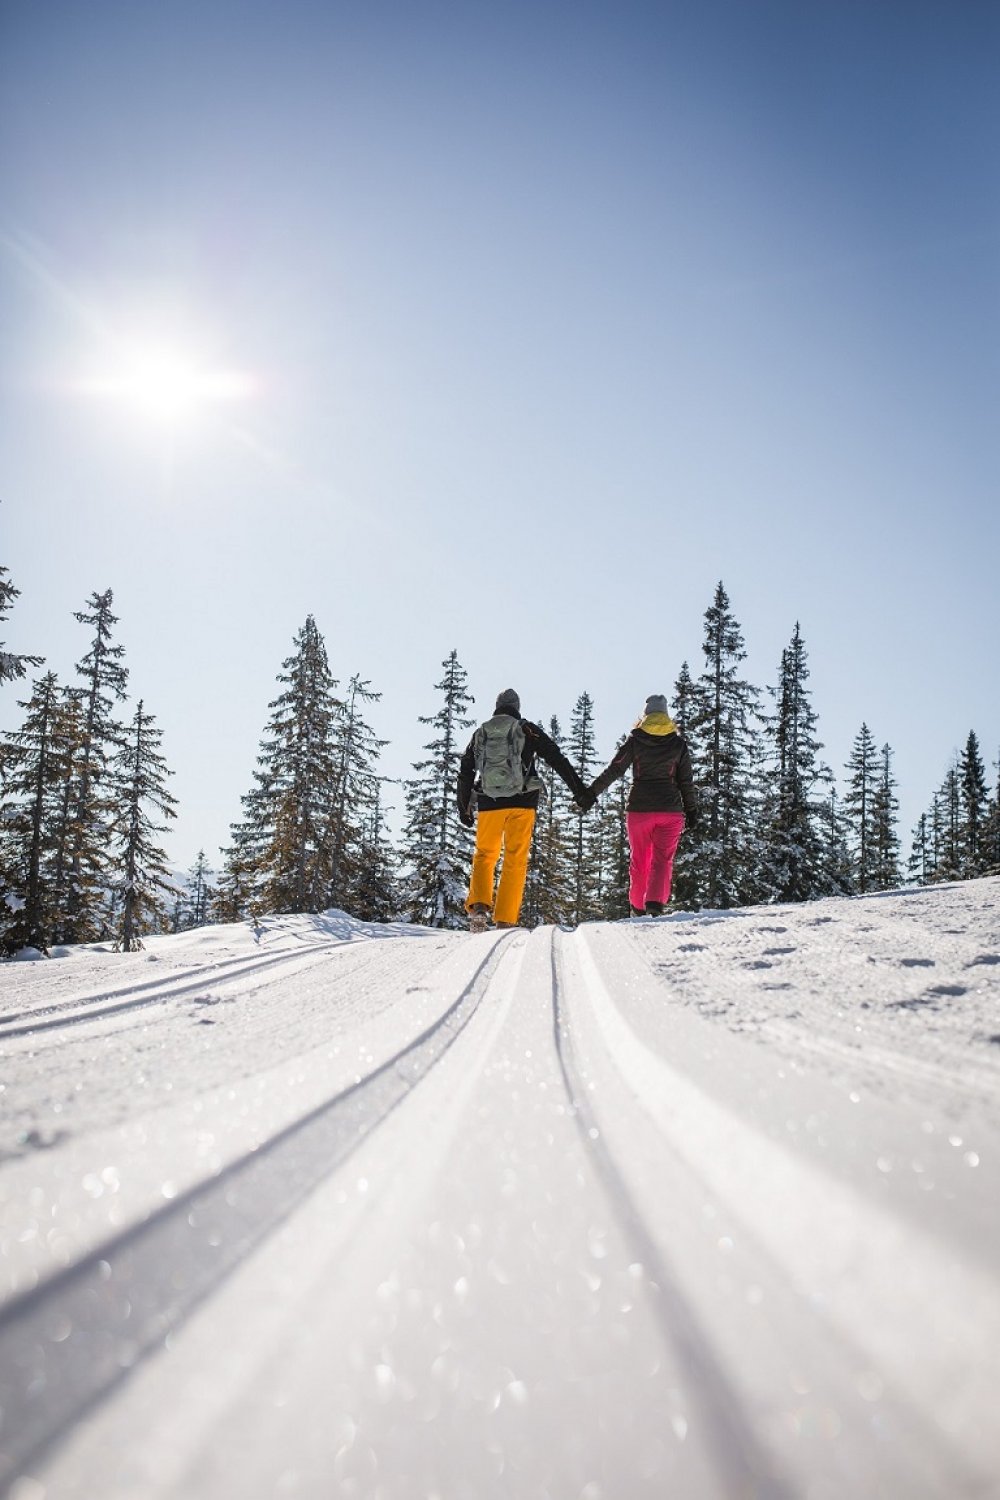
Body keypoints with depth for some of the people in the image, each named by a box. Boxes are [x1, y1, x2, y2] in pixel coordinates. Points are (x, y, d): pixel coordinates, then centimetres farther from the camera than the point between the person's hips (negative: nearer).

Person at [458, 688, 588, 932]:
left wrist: (464, 808, 24)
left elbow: (465, 772, 15)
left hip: (489, 803, 2)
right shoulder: (527, 729, 5)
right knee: (516, 861, 3)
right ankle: (505, 920, -3)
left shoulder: (480, 733, 13)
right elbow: (557, 759, 0)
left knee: (484, 855, 15)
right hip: (522, 802, -2)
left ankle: (478, 904, -8)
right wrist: (579, 790, 2)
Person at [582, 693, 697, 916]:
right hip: (670, 810, 0)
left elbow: (613, 770, -3)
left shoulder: (635, 741, 0)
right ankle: (656, 902, -21)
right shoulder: (678, 743, 3)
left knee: (639, 860, 13)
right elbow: (686, 780, 5)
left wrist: (592, 792, 3)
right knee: (663, 859, -2)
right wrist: (691, 808, 13)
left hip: (639, 808, 0)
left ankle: (638, 908, 19)